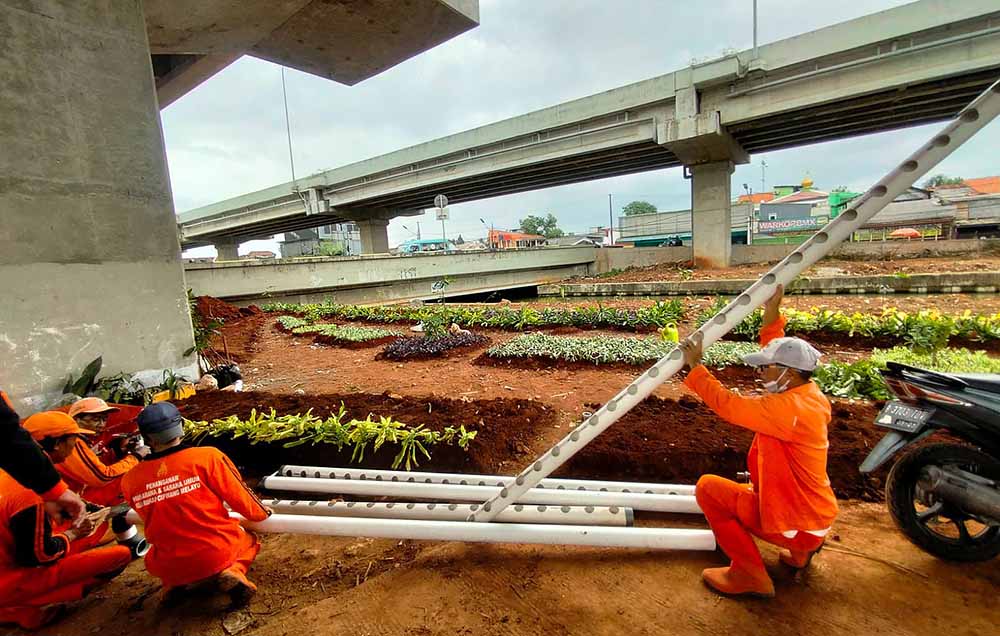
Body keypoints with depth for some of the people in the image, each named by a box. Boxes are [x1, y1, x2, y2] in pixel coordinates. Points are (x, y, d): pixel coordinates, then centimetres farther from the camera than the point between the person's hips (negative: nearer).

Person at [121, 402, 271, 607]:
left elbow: (152, 518, 12)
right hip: (219, 554, -4)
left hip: (170, 567, 4)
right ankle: (233, 572, -1)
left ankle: (173, 583, 10)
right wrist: (262, 513, 11)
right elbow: (241, 498, -10)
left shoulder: (129, 480, -7)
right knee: (248, 541, 29)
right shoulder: (207, 456, -17)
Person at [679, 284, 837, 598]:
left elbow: (728, 405, -33)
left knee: (708, 487, -9)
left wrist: (695, 366, -25)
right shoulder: (810, 395, -2)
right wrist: (771, 315, 5)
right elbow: (780, 353, 11)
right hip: (815, 516, 10)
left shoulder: (788, 408, -31)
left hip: (793, 522, -10)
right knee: (749, 485, 33)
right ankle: (802, 548, 20)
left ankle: (749, 574, -1)